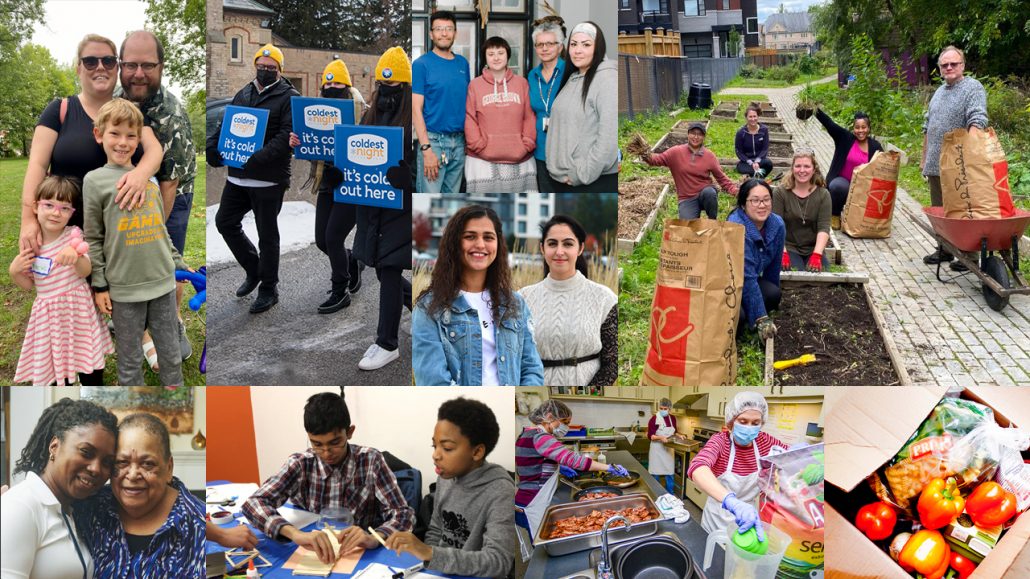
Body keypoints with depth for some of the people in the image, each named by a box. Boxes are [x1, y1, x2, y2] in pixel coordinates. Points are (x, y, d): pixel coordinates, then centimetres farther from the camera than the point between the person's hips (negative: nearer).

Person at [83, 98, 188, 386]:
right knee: (130, 360, 7)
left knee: (171, 354, 13)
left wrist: (179, 264, 15)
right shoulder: (95, 181, -3)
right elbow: (92, 238, -3)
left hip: (164, 282, 4)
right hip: (124, 288, -4)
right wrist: (99, 286, -5)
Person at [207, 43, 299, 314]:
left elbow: (286, 136, -18)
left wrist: (258, 158, -30)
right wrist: (212, 148, -2)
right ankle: (254, 270, 31)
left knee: (267, 234, 2)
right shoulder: (243, 94, 14)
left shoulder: (289, 97, -7)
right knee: (225, 222, 13)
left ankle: (268, 288, 17)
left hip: (268, 179, -7)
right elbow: (225, 126, 17)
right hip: (237, 175, 7)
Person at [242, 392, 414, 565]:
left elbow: (404, 514, -8)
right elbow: (254, 504, -15)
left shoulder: (370, 461, -5)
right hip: (312, 558, 1)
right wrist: (294, 533, -34)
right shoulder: (300, 464, -4)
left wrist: (375, 538, -28)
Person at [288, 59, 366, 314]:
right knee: (321, 239, 8)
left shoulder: (360, 111, -6)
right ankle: (352, 262, 38)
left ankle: (340, 292, 6)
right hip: (327, 183, 6)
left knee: (333, 237, -10)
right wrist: (295, 141, -13)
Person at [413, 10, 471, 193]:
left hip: (459, 141, 5)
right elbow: (416, 109, -10)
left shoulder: (463, 63, 10)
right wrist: (426, 148, -17)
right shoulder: (421, 64, -5)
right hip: (434, 140, -5)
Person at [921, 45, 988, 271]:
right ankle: (943, 250, 24)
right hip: (935, 165, 8)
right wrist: (924, 158, 21)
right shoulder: (939, 92, 18)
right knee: (939, 210, 13)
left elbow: (977, 121, -20)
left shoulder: (973, 88, -7)